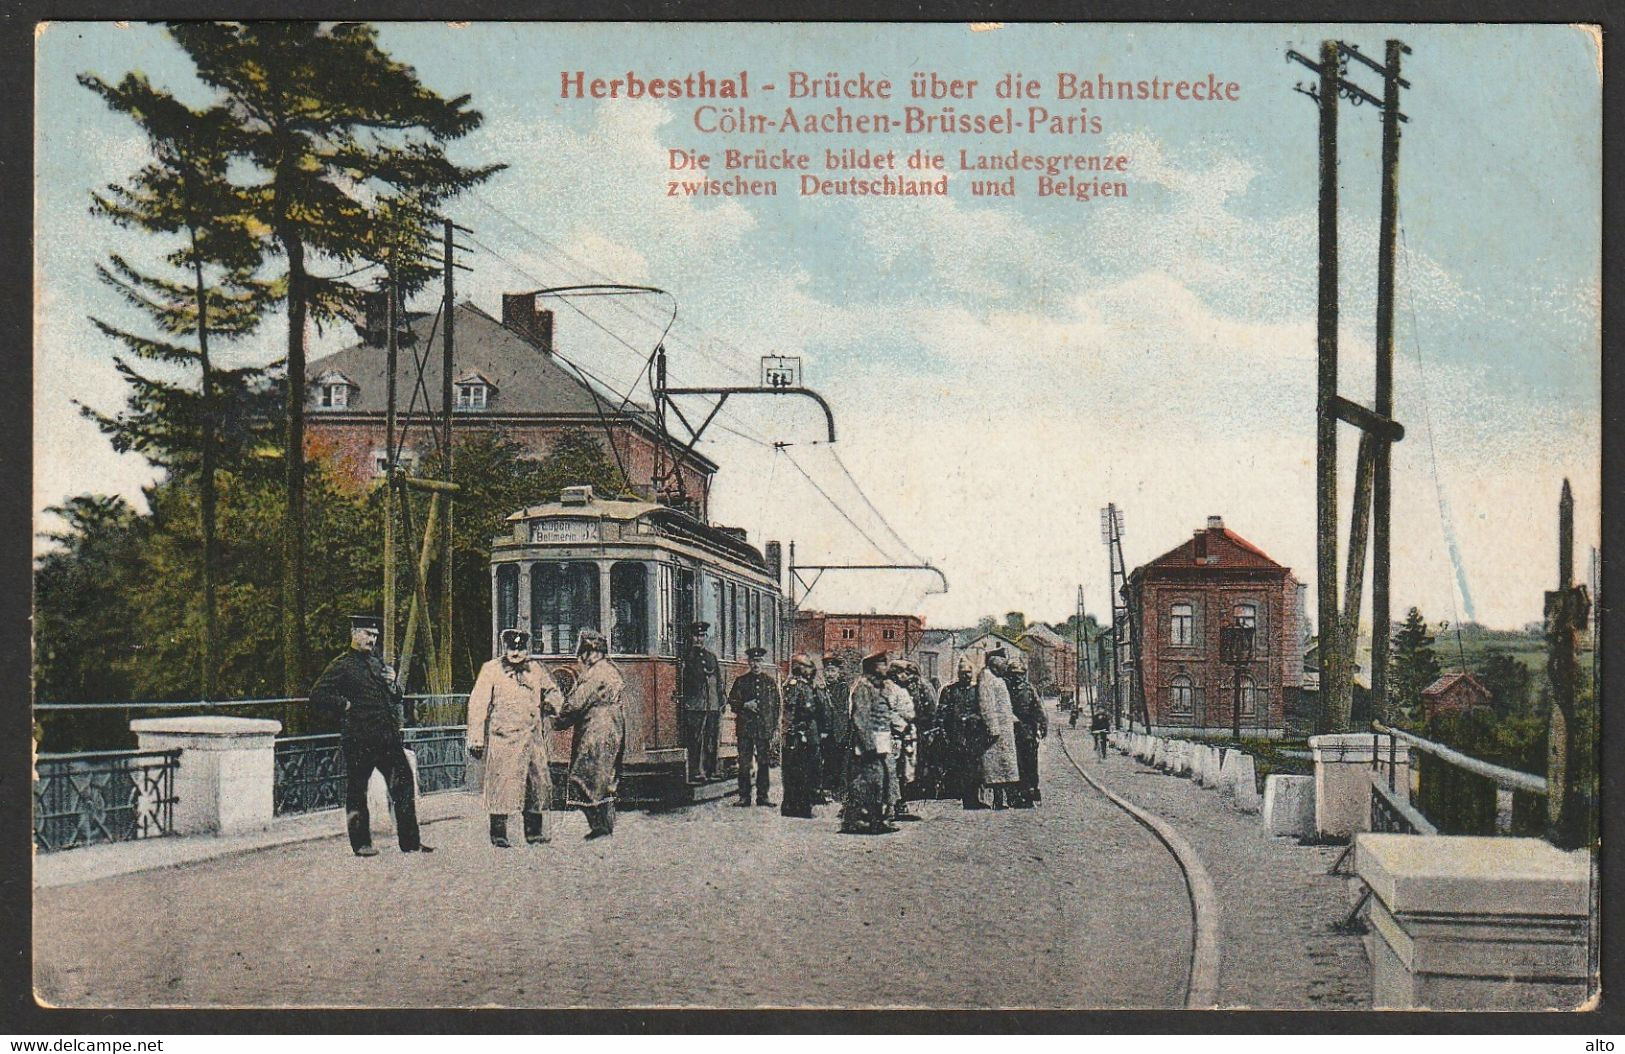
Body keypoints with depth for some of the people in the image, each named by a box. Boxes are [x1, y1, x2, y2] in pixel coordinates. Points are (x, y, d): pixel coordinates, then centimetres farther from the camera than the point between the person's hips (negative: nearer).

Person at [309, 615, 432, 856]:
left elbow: (398, 700, 24)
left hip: (389, 736, 6)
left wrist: (393, 684, 4)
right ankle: (361, 843, 12)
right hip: (358, 740, -6)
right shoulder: (342, 665, -2)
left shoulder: (378, 663, 18)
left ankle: (410, 841, 9)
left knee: (404, 786, 4)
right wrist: (344, 705, -11)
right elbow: (317, 695, -9)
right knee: (356, 791, 2)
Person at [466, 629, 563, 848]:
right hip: (503, 738, -4)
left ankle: (535, 833, 19)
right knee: (502, 785, -7)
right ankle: (498, 836, 2)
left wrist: (552, 702, 2)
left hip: (533, 738, 5)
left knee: (539, 783, 6)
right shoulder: (491, 670, 0)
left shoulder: (536, 670, 12)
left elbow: (554, 691, 27)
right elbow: (477, 706, -3)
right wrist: (476, 739, -9)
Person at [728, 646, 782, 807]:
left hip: (765, 729, 1)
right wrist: (745, 705, -13)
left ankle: (762, 796, 11)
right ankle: (744, 797, 3)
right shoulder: (741, 681, 6)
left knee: (764, 763, 4)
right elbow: (732, 702, 7)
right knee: (744, 764, -1)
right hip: (745, 727, -1)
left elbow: (778, 705, 9)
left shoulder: (771, 681, 8)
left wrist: (775, 729, 3)